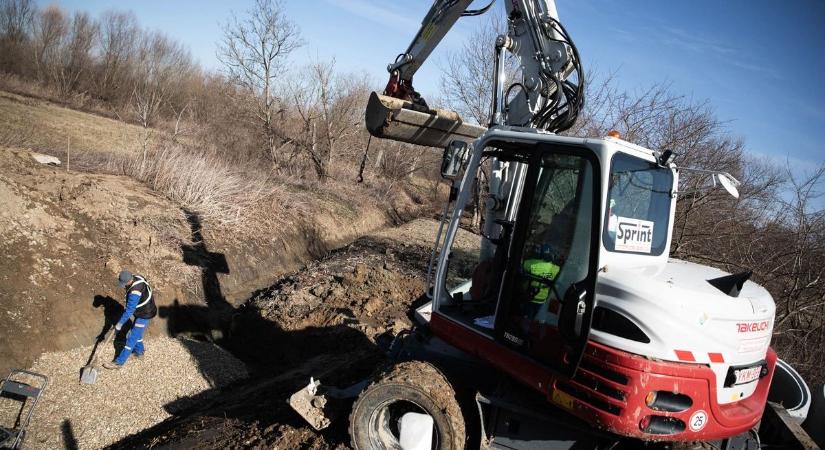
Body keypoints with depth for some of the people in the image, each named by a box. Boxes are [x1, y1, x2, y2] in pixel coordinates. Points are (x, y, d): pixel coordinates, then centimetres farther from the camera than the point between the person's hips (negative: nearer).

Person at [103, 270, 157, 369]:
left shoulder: (135, 292, -35)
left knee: (131, 338, -2)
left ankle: (119, 362, 6)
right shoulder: (136, 278, -8)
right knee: (136, 332, 25)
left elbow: (129, 311, -28)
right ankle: (139, 351, 46)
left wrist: (119, 324, -20)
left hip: (145, 315, -9)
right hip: (141, 311, 9)